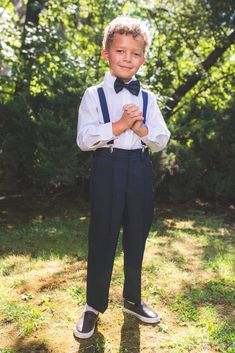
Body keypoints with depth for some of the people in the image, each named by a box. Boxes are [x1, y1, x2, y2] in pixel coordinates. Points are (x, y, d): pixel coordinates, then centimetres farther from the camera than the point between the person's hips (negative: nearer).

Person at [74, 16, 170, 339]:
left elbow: (162, 141, 6)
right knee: (102, 238, 2)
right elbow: (84, 139, -10)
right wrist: (119, 125, -18)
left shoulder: (147, 98, 10)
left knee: (137, 237, 12)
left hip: (140, 169, 4)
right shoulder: (94, 95, 0)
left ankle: (133, 300, 31)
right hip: (108, 169, -3)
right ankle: (94, 306, 19)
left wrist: (142, 129, -13)